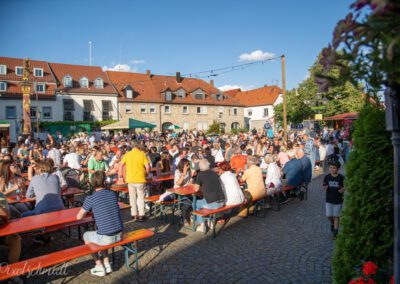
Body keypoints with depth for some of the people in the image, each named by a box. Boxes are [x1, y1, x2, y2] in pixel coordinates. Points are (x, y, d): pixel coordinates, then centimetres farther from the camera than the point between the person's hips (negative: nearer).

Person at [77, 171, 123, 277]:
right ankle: (107, 264, 33)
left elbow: (79, 217, 2)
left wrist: (89, 211, 20)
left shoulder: (90, 199, -9)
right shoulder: (112, 194, 4)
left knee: (86, 236, 25)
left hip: (106, 238, -5)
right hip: (119, 235, 5)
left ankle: (99, 267, 27)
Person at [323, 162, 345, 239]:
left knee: (336, 216, 6)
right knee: (329, 215, 5)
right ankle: (332, 223, 39)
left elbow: (345, 187, -2)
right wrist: (325, 188, -18)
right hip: (329, 200, 2)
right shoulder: (327, 177, -5)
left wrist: (342, 190, -23)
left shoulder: (341, 178, -11)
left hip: (338, 200, -2)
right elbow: (324, 186, 4)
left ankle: (335, 232, 19)